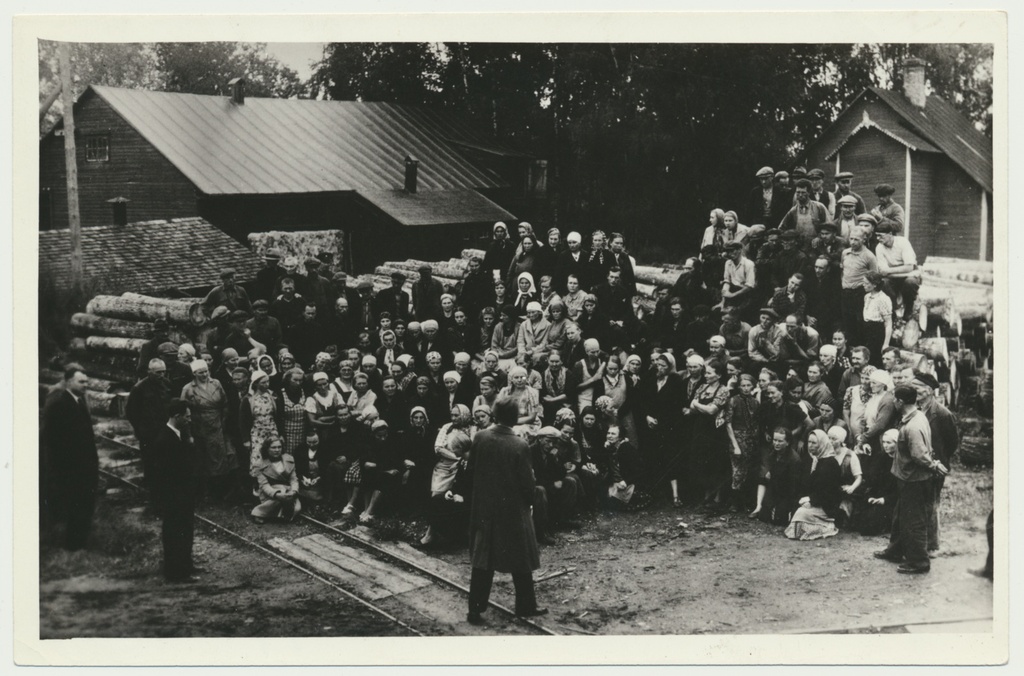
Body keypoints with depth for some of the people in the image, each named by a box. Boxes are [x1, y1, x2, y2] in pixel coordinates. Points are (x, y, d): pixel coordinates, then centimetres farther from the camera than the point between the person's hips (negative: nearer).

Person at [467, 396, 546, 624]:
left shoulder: (480, 438, -9)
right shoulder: (520, 446, -18)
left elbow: (473, 468, 3)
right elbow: (527, 482, -11)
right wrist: (529, 500, 5)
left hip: (484, 507, 3)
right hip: (513, 509, -3)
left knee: (483, 558, 11)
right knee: (521, 558, 12)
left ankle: (475, 609, 10)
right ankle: (525, 606, 20)